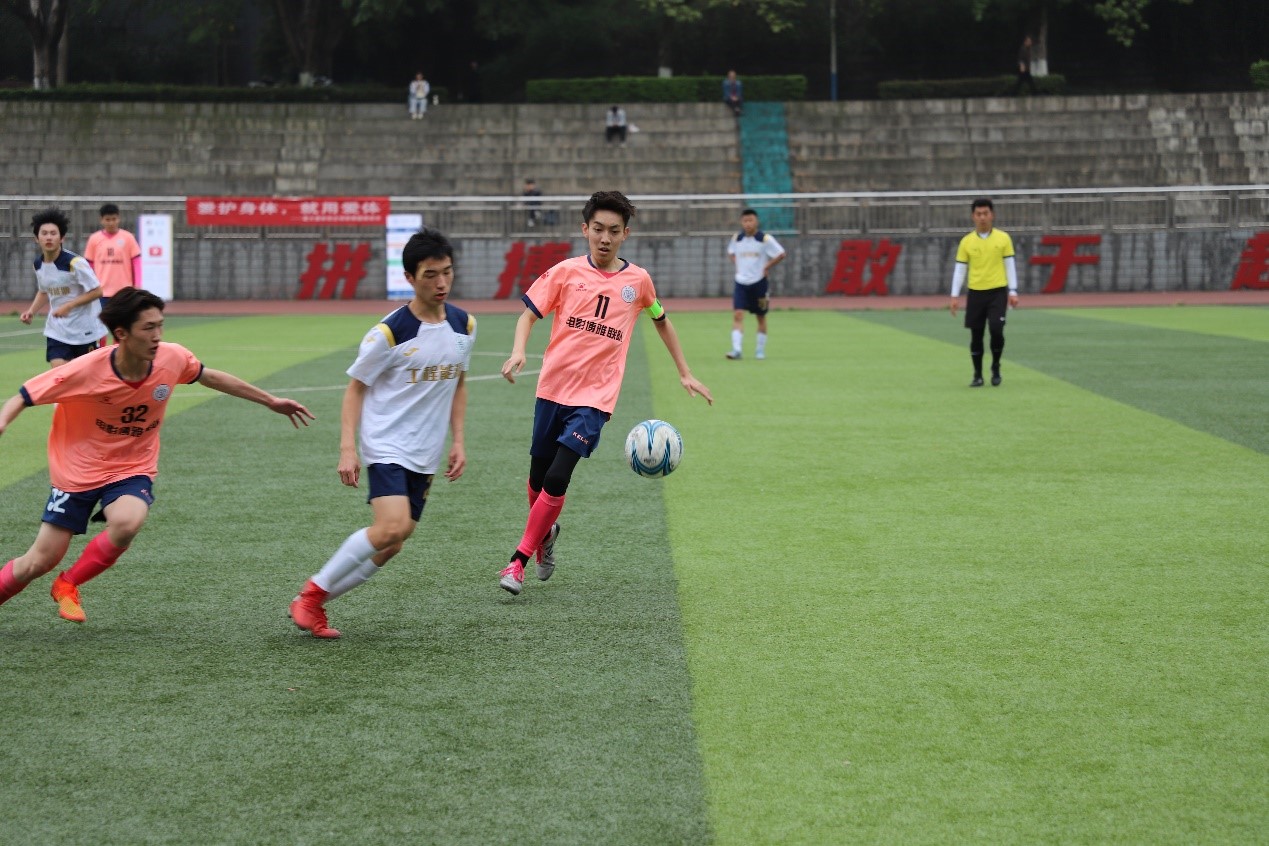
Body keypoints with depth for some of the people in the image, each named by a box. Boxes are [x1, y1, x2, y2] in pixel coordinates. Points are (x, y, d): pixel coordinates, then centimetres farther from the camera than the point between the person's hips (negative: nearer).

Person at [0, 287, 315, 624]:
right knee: (40, 561, -5)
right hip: (78, 470, -2)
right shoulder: (87, 370, -24)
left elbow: (210, 378, 9)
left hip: (133, 470, 2)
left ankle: (67, 585, -6)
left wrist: (270, 401, 16)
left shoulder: (172, 358, -13)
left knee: (127, 522, -31)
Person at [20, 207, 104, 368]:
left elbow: (96, 291, -18)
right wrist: (31, 311, 0)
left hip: (84, 330, -4)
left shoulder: (75, 263, -20)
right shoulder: (39, 264, 0)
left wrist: (68, 306, -24)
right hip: (57, 330, 4)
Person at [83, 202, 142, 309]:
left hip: (124, 292, 0)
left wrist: (137, 286, -4)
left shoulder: (128, 238, 0)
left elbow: (136, 262, 2)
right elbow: (89, 265, 7)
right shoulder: (94, 239, 2)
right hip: (102, 292, 0)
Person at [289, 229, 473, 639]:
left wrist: (458, 441, 10)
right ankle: (312, 592, -8)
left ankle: (313, 603, 19)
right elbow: (356, 387, -6)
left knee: (390, 546, 5)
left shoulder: (464, 325, 4)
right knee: (392, 526, -24)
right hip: (386, 446, -6)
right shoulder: (390, 332, -14)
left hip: (425, 455, 6)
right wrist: (347, 447, -15)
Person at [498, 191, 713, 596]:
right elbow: (530, 313, 0)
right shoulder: (566, 272, 0)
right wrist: (518, 351, -20)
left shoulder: (637, 280, 4)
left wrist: (685, 374, 21)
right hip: (552, 389, 1)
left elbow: (661, 320, 21)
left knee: (557, 479, -15)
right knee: (539, 476, 10)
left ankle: (518, 562, -6)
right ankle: (545, 532, 42)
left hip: (595, 398, -1)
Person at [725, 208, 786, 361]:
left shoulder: (765, 239, -10)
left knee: (761, 317, 11)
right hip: (741, 283, 2)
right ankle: (736, 350, -19)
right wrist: (737, 265, 7)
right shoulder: (737, 238, 2)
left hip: (759, 282, -2)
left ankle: (760, 350, 25)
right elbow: (731, 252, 23)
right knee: (737, 315, -13)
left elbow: (781, 254, -6)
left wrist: (766, 267, -9)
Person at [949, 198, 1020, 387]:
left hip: (998, 292, -1)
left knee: (996, 329, -14)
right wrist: (955, 295, 0)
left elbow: (1010, 266, 3)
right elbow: (960, 270, 6)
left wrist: (1013, 292, -3)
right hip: (976, 293, 1)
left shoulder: (1003, 238, 2)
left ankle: (996, 368, 9)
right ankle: (978, 375, 13)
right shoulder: (966, 242, 4)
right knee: (976, 335, 2)